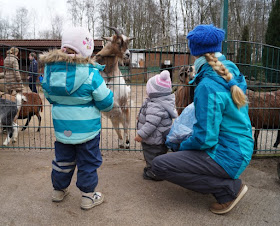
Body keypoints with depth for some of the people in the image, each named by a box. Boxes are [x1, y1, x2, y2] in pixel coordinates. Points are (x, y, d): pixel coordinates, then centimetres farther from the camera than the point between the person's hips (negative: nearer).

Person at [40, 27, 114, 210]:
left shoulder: (50, 70, -3)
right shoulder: (91, 73, -19)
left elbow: (49, 97, 11)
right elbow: (106, 103, -14)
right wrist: (109, 94, 7)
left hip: (61, 127, 5)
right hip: (87, 128, -5)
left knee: (63, 160, 22)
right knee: (88, 162, 11)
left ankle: (59, 191, 40)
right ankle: (88, 197, 25)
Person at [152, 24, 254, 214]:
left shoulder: (207, 87, -26)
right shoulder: (233, 73, 1)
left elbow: (205, 138, -26)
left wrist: (183, 146, -5)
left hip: (227, 156, -9)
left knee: (160, 165, -12)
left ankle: (229, 188, -4)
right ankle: (227, 178, 15)